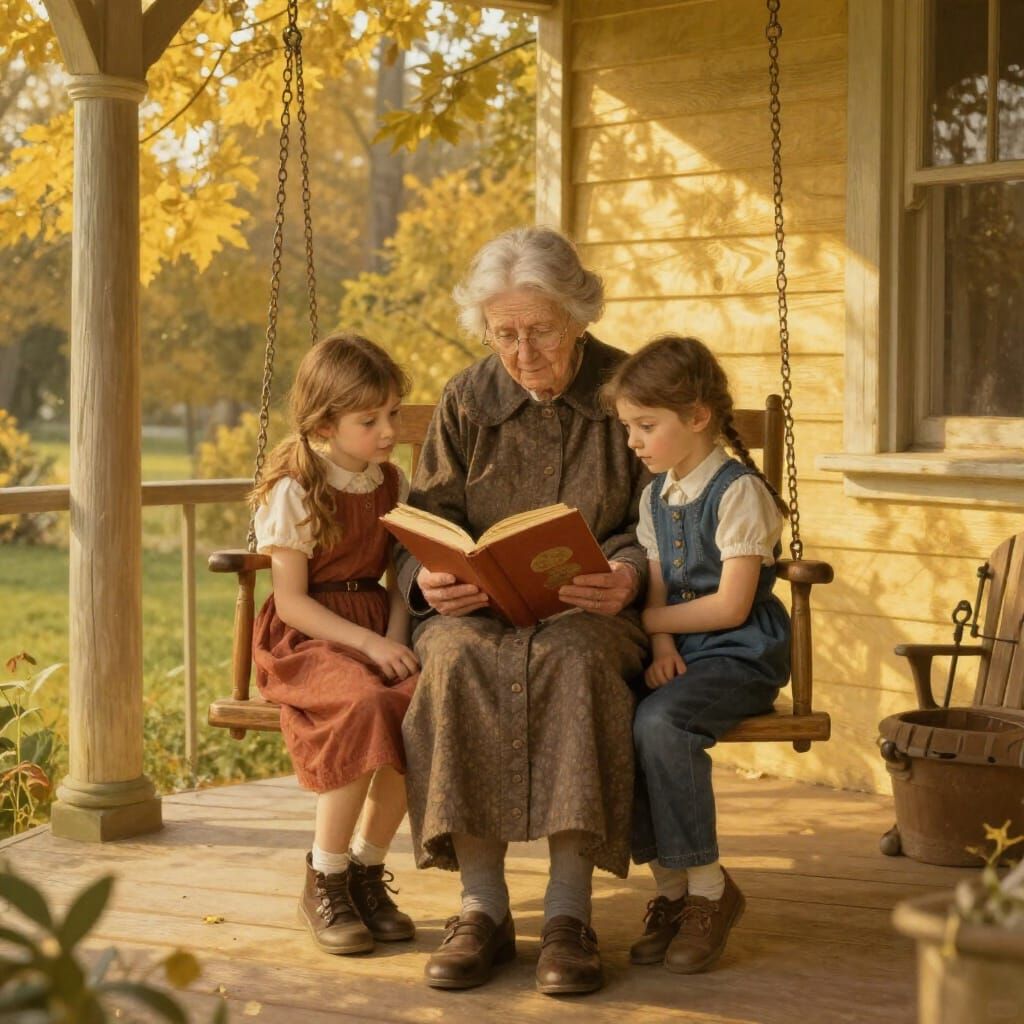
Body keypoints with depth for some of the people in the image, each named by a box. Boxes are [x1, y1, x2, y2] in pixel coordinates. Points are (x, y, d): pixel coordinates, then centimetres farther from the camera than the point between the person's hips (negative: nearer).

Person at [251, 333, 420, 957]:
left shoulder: (391, 484, 12)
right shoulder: (295, 492, -6)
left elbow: (401, 578, 11)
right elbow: (292, 603, -10)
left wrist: (396, 637, -9)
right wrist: (368, 644, -19)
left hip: (378, 630, 5)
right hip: (308, 640, -5)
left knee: (421, 704, -29)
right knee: (365, 706, -35)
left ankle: (367, 870, -9)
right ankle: (324, 883, -17)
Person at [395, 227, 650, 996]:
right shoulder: (467, 401, 12)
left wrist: (629, 573, -21)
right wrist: (429, 579, -14)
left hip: (592, 613, -2)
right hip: (481, 608, 2)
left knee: (577, 657, -38)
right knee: (457, 657, -34)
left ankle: (569, 910, -34)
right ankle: (483, 905, -30)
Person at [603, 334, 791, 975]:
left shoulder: (739, 491, -9)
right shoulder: (657, 497, 15)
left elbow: (730, 606, -15)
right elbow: (655, 588, 9)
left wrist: (643, 619, -8)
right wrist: (661, 647, -11)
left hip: (742, 656, -7)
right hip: (679, 654, 7)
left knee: (659, 722, -32)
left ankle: (708, 887, -15)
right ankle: (669, 884, -10)